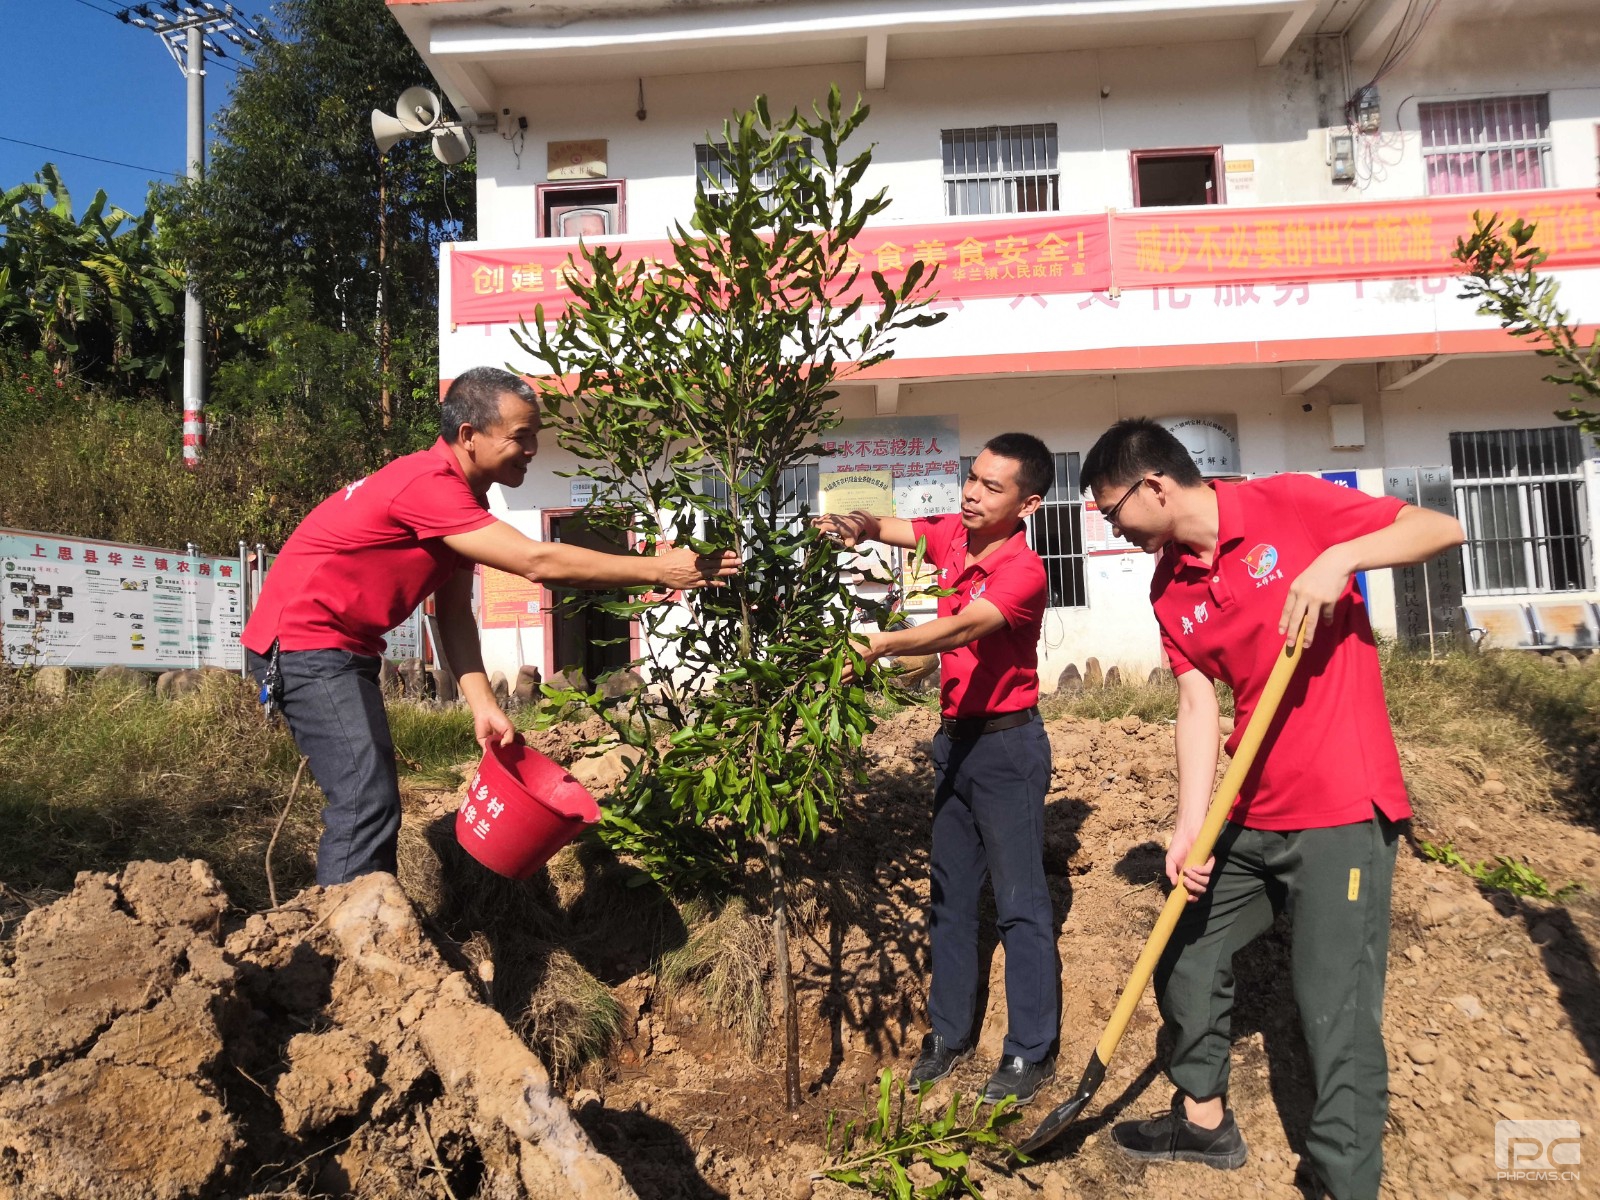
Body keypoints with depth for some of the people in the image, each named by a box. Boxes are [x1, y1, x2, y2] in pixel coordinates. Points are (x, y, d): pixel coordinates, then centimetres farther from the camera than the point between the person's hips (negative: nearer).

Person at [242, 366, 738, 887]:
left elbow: (455, 612, 3)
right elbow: (537, 562, -32)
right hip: (303, 643, -10)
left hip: (345, 648, 10)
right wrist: (658, 570, -29)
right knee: (367, 804, -17)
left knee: (372, 804, 11)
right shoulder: (428, 486, -26)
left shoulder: (463, 496, 6)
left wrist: (483, 706, -9)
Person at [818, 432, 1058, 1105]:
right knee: (949, 893, 14)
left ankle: (1031, 1052, 14)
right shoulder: (953, 534, 2)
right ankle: (949, 1033, 26)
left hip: (1007, 746, -7)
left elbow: (961, 628, -34)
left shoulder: (1022, 570, -19)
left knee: (1019, 900, 1)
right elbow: (884, 528, 9)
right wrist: (857, 526, -15)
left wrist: (882, 643, -49)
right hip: (955, 738, 8)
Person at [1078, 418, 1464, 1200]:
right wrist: (1191, 826, -12)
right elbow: (1197, 705, -2)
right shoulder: (1169, 589, 5)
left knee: (1336, 1013, -5)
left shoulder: (1287, 505, -10)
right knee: (1185, 958, 17)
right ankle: (1204, 1118, 39)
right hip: (1248, 813, 7)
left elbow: (1441, 528, -9)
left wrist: (1341, 556, -27)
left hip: (1341, 810, -7)